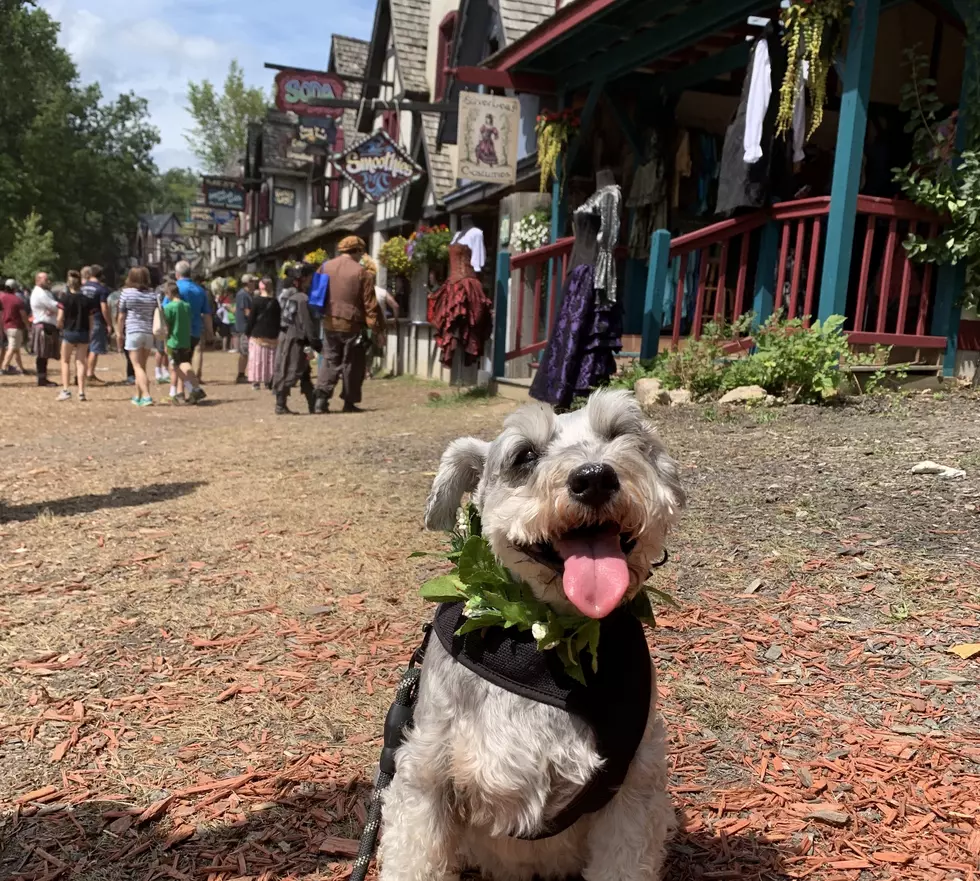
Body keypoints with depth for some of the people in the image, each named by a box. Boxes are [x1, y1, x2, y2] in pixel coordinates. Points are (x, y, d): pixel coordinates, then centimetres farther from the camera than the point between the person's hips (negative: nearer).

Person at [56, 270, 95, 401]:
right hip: (84, 333, 2)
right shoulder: (87, 300, 0)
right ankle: (81, 392, 3)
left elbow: (60, 318, -10)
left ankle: (66, 390, 4)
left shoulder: (65, 299, -7)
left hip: (69, 332, -2)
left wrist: (60, 327, 11)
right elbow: (91, 320, 2)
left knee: (65, 361, 11)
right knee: (81, 362, 7)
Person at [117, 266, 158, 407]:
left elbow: (121, 316, 1)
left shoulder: (127, 293, -2)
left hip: (133, 332, -4)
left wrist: (119, 332, 13)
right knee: (142, 366, 14)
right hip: (149, 333, 4)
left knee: (137, 366, -4)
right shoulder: (152, 294, 6)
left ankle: (146, 396, -17)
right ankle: (138, 396, 23)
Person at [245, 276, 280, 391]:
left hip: (257, 334, -3)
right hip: (272, 335, 3)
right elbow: (278, 319, 8)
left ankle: (256, 381, -4)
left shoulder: (256, 301, -6)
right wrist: (277, 333, 13)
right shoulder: (275, 302, 6)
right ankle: (268, 381, 7)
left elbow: (251, 319, -6)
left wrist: (247, 332, 2)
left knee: (257, 358, 0)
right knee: (270, 359, 7)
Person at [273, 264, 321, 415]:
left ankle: (313, 405, 15)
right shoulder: (302, 299, -18)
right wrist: (316, 343, -15)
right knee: (290, 373, -3)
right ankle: (280, 406, 2)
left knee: (304, 373, 12)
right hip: (295, 341, -10)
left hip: (287, 337, 10)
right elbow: (307, 324, -20)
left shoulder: (288, 295, 11)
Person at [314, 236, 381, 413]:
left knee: (329, 361, 12)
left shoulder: (325, 267, 6)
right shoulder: (362, 273, -8)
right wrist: (375, 327, -4)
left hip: (329, 324, 4)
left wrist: (320, 316, 22)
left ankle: (321, 398, 1)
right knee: (352, 364, 8)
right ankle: (350, 402, 12)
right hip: (352, 325, -4)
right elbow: (370, 304, -8)